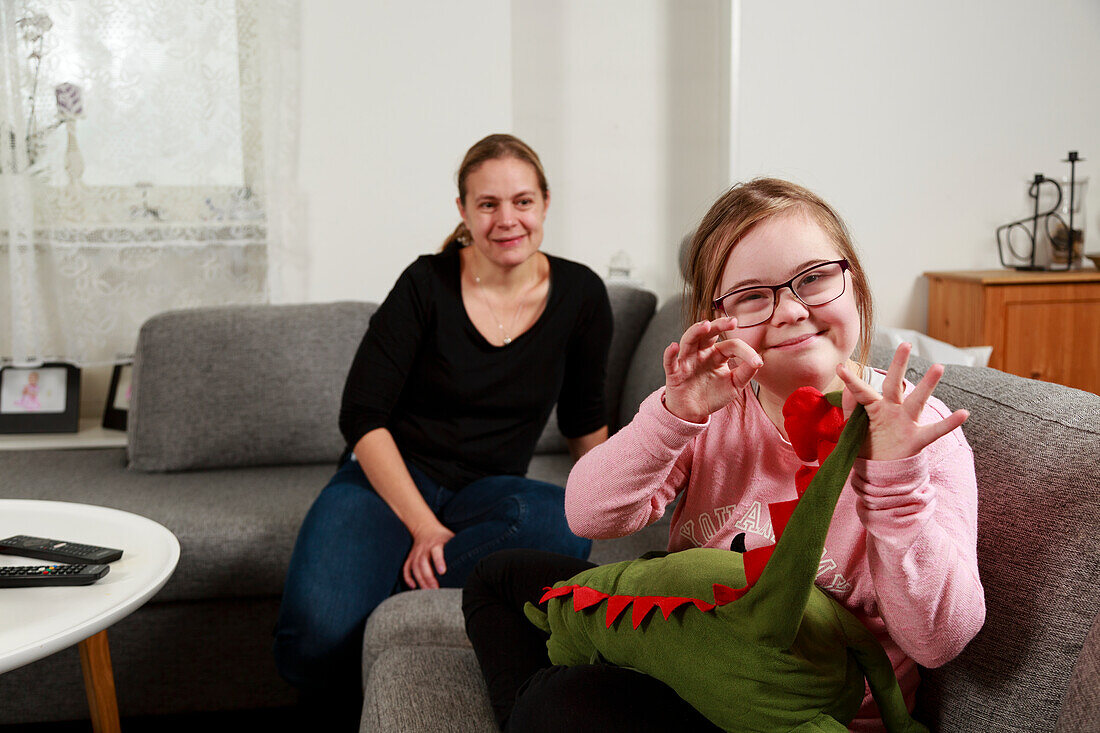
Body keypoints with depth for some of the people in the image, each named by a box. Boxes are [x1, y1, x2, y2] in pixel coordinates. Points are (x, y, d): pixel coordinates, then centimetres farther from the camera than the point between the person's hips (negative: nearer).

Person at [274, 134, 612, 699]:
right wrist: (424, 526, -19)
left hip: (486, 492, 3)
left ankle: (391, 594, -22)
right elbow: (362, 415, -9)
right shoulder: (426, 285, -6)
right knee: (315, 641, -32)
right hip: (387, 481, -3)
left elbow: (584, 419, 17)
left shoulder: (580, 296, 1)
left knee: (565, 524, -36)